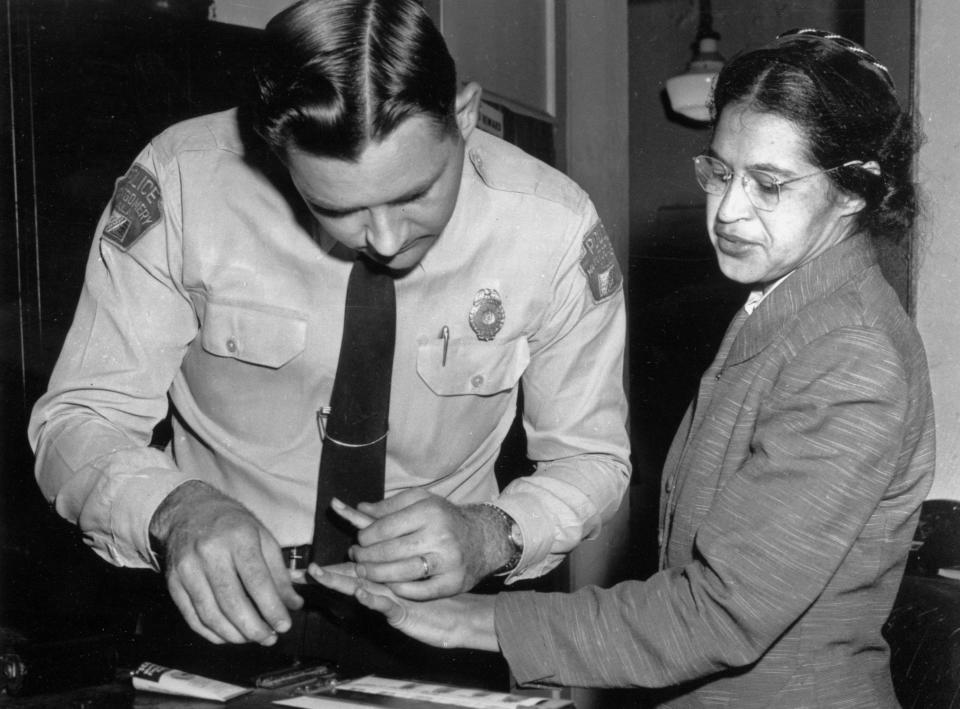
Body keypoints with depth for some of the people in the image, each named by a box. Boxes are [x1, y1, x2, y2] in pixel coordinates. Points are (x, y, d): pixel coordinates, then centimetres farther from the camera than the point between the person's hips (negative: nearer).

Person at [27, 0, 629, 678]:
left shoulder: (555, 231, -15)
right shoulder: (180, 183, -17)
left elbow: (592, 458, -2)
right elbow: (79, 419, -9)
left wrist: (490, 536, -22)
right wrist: (176, 509, -30)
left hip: (431, 602, 1)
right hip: (224, 599, 0)